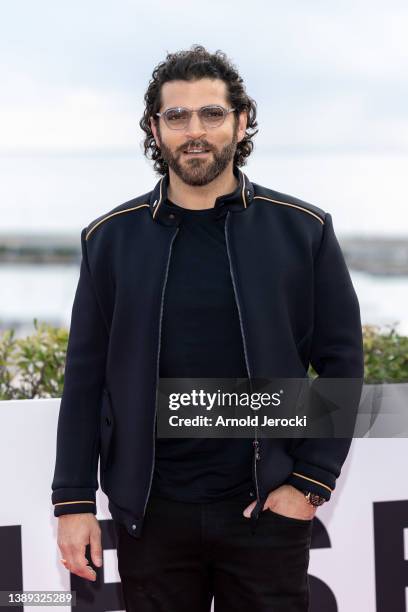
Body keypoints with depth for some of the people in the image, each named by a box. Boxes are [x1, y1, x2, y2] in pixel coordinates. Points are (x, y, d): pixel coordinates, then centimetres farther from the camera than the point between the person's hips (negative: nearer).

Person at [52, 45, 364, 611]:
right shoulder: (110, 239, 2)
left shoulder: (304, 230, -1)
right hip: (149, 512, 1)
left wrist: (311, 482, -5)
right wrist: (74, 501, -1)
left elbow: (341, 363, 1)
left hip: (267, 508, -1)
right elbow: (86, 378, 3)